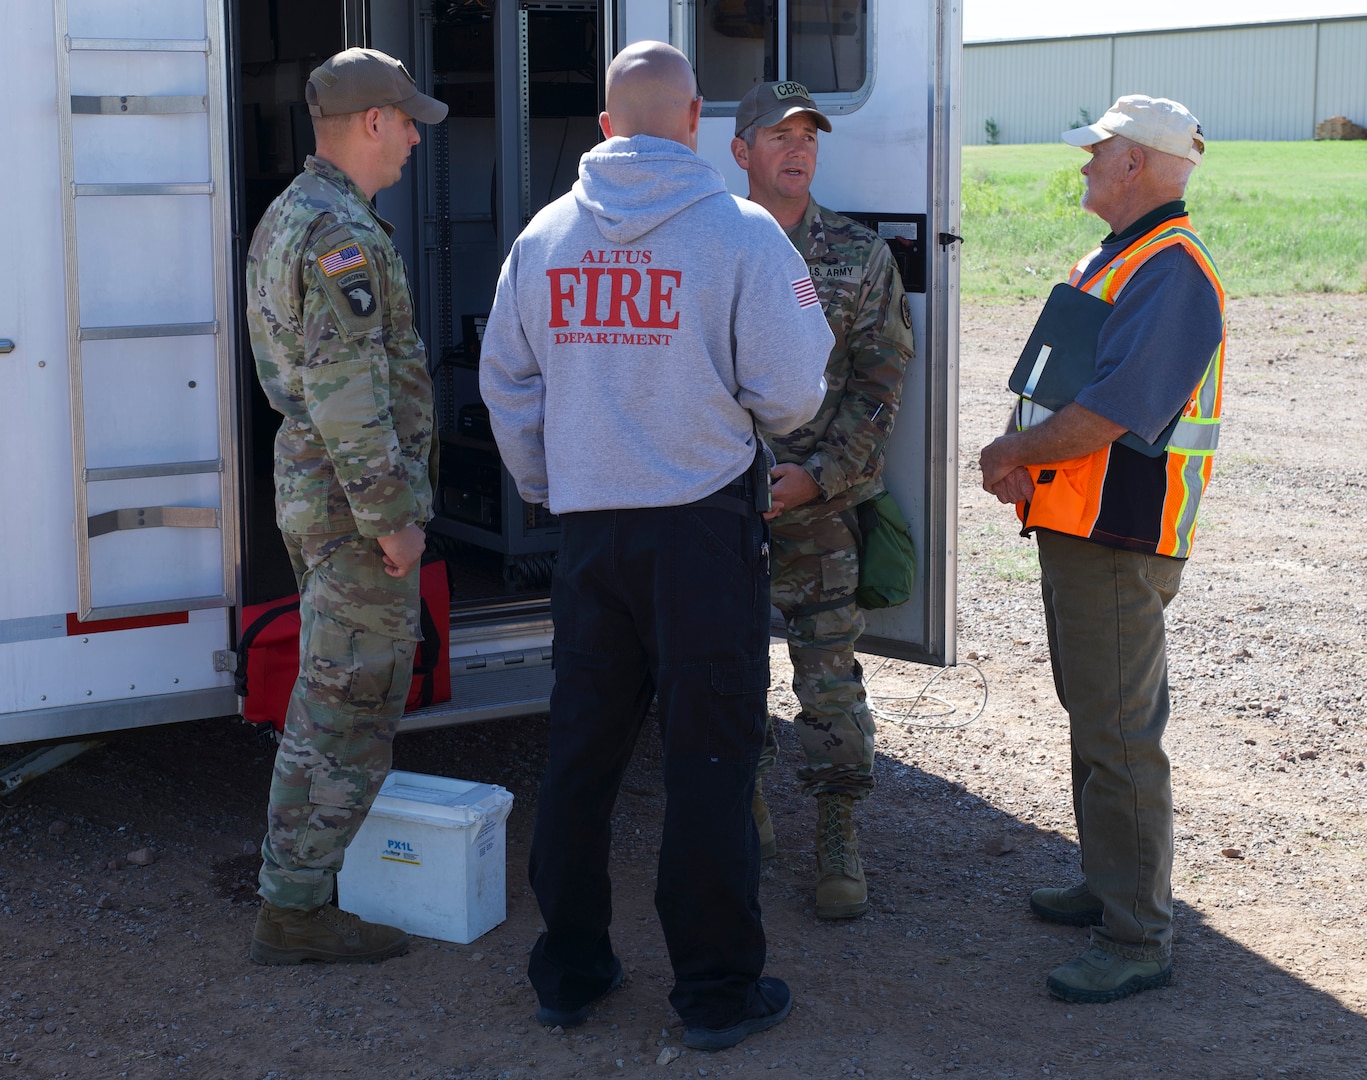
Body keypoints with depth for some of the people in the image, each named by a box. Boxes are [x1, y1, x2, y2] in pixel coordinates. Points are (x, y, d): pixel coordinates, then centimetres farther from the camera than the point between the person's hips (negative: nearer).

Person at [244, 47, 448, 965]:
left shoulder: (287, 218, 15)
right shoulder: (343, 233, -19)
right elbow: (347, 391, -25)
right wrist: (390, 514, -21)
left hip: (312, 485, 11)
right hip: (354, 499, -11)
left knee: (339, 691, 21)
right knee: (348, 703, -5)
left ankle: (305, 876, 33)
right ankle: (296, 909, 0)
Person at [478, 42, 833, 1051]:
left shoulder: (545, 235, 4)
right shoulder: (743, 232, -10)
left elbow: (505, 382, 10)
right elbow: (791, 390, -12)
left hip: (589, 528, 4)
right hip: (705, 522, -4)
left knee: (582, 748, 14)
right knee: (710, 757, 5)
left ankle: (569, 968, 24)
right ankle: (717, 987, 13)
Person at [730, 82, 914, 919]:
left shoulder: (859, 257, 2)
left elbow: (881, 384, -1)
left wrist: (818, 474, -11)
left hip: (819, 505, -1)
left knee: (831, 679, 1)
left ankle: (839, 843, 12)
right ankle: (748, 818, 27)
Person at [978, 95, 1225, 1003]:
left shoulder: (1171, 272, -18)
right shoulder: (1110, 262, 16)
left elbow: (1105, 415, -27)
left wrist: (1013, 451, -11)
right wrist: (1022, 454, -2)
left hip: (1120, 543, -10)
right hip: (1074, 529, 10)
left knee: (1119, 735, -7)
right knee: (1094, 718, 19)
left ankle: (1139, 940, 0)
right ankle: (1112, 886, 33)